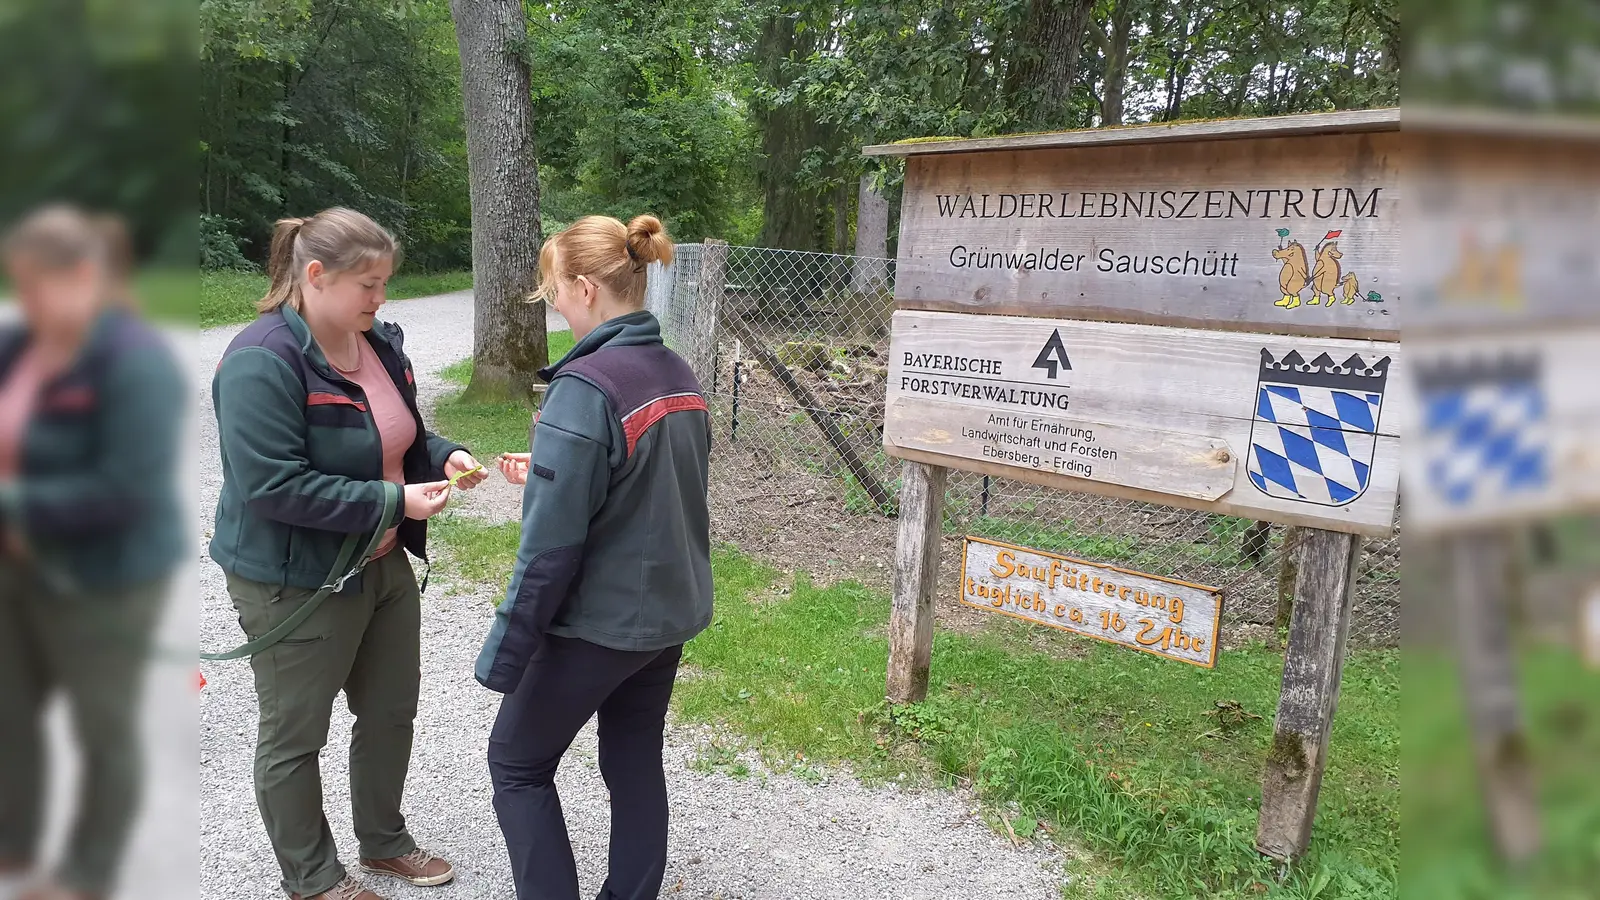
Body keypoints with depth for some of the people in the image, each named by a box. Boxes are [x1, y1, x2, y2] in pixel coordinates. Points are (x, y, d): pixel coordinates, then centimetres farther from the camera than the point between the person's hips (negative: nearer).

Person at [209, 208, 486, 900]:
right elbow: (273, 486, -27)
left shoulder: (378, 343, 2)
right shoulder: (263, 361, -23)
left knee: (391, 712, 21)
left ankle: (383, 842, 44)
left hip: (383, 565, 8)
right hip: (296, 585, -8)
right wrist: (394, 501, -27)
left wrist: (444, 456, -6)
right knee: (295, 735, 12)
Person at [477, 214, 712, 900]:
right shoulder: (679, 374, 3)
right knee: (636, 764, 20)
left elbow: (552, 546, -23)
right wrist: (549, 475, 13)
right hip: (671, 612, 8)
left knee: (516, 762, 13)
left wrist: (504, 656, -15)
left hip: (598, 624, -7)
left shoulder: (584, 386, -23)